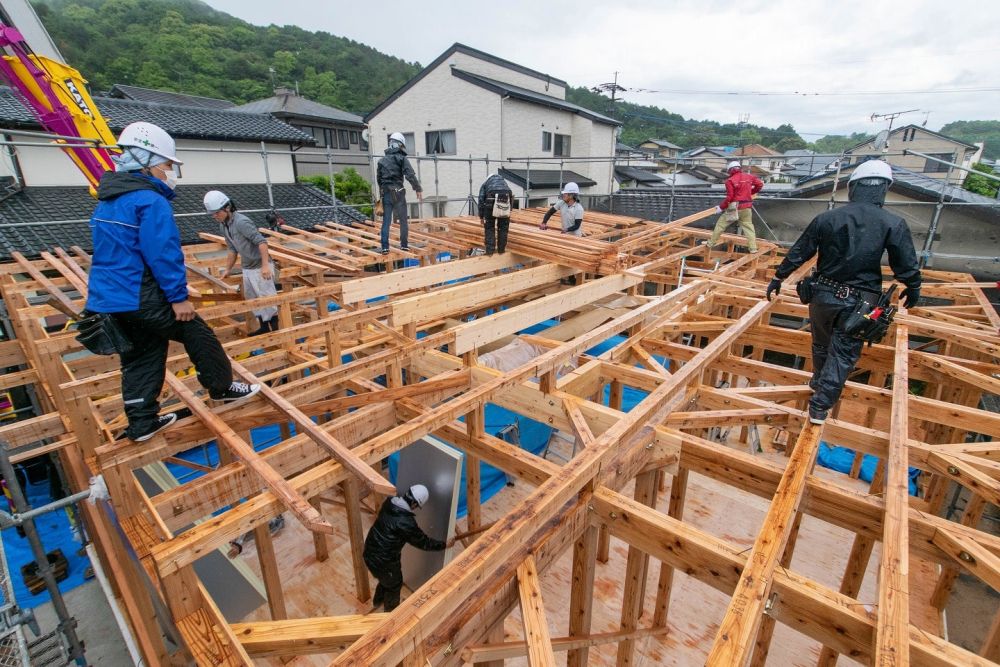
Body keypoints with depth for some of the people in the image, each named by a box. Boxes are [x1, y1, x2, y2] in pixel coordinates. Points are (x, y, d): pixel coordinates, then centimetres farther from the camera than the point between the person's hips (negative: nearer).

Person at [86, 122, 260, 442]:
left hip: (108, 300, 9)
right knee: (198, 335, 6)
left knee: (139, 358, 15)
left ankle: (142, 422, 21)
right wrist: (178, 297, -16)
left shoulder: (107, 201, 16)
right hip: (143, 299, -9)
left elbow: (111, 254, 23)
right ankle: (222, 387, 20)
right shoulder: (151, 201, -15)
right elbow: (163, 254, -21)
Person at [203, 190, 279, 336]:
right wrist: (228, 269, 22)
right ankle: (264, 327, 29)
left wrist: (265, 265, -33)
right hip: (246, 268, 10)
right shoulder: (223, 225, 7)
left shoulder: (241, 222, -20)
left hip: (260, 267, -9)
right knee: (252, 299, 17)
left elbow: (261, 241, -26)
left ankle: (275, 330, 9)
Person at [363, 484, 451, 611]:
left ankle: (378, 600, 61)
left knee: (386, 579, 35)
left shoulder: (389, 502, -9)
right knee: (394, 585, 23)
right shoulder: (405, 522, -31)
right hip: (383, 560, -7)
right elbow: (422, 542, -17)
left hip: (370, 552, 8)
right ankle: (390, 612, 48)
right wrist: (444, 545, -4)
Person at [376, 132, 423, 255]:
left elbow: (378, 178, 17)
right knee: (403, 220, 9)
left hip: (385, 193, 4)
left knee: (386, 221, 4)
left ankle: (385, 247, 0)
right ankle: (404, 244, 13)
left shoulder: (382, 160, 13)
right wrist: (418, 189, -11)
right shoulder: (402, 159, -3)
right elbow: (410, 175, -14)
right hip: (398, 193, -4)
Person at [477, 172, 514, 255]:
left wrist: (481, 216, 22)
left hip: (491, 199, -2)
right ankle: (501, 250, 22)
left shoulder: (485, 183, 30)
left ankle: (490, 250, 8)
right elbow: (511, 196, 33)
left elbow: (481, 200, 17)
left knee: (489, 227, 11)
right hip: (506, 199, 2)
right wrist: (509, 212, 37)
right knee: (503, 227, 17)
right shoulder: (503, 181, 40)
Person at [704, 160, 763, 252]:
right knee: (748, 227, 10)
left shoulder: (730, 180, -9)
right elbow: (760, 184, 14)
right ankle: (753, 248, 7)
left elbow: (729, 197, -14)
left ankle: (711, 243, 14)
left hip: (735, 208, -5)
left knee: (720, 224, 9)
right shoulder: (749, 177, 7)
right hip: (747, 207, 5)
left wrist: (721, 207, -4)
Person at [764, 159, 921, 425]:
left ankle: (819, 381, 46)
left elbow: (798, 253, 0)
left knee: (821, 343, 24)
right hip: (860, 302, -2)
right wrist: (913, 289, 16)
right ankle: (820, 406, 8)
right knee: (844, 353, 8)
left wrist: (778, 278, 12)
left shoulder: (826, 218, -6)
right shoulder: (894, 224, -9)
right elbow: (906, 266, -3)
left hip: (824, 295, 2)